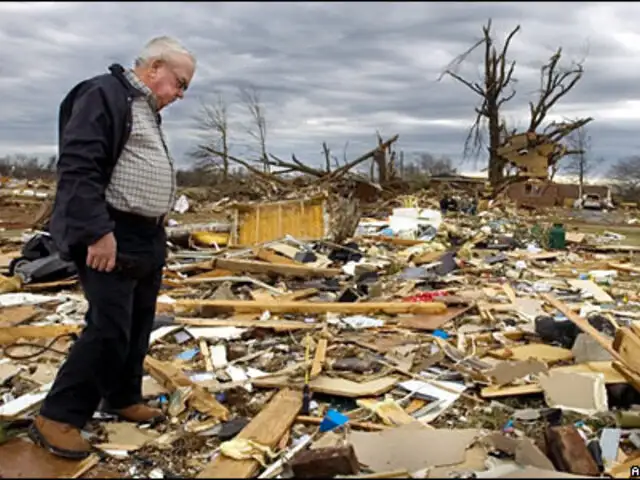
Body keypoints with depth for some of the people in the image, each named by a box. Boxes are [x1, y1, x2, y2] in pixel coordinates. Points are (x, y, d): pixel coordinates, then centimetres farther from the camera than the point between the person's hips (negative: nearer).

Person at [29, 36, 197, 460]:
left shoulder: (149, 111, 19)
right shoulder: (105, 94, -11)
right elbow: (78, 166, -20)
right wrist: (98, 231, -25)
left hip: (147, 240, 10)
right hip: (112, 239, -10)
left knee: (138, 328, 14)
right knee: (109, 330, -9)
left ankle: (123, 399, 30)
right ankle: (57, 417, 4)